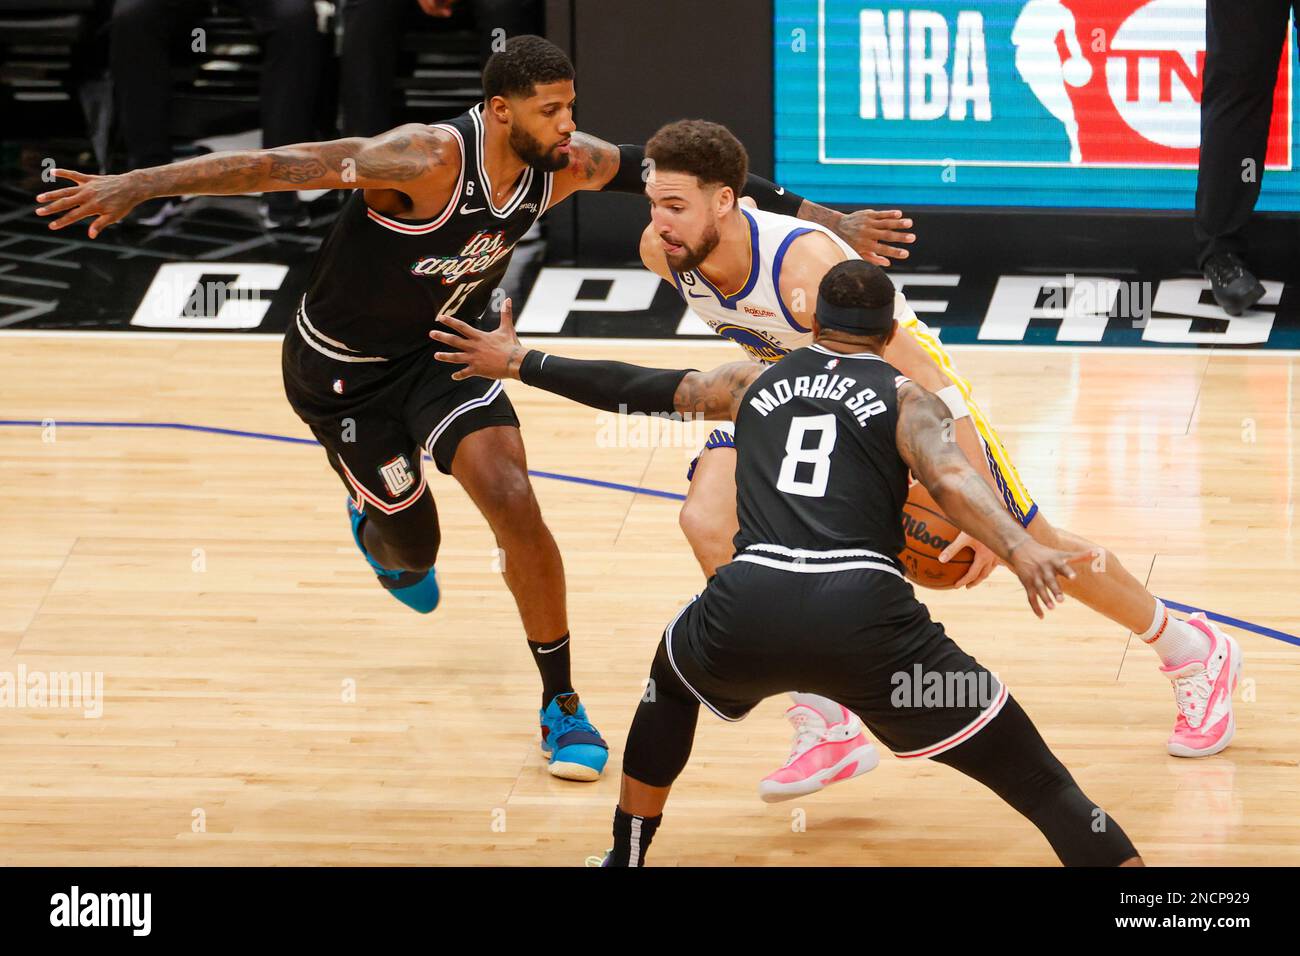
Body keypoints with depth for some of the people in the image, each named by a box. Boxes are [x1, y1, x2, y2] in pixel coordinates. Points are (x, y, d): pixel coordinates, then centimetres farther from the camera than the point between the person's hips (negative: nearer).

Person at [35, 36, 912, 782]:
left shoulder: (564, 164, -16)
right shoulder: (429, 160, -35)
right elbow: (285, 165, -40)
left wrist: (826, 220, -6)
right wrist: (139, 185, -46)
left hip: (443, 346, 4)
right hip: (344, 368, -4)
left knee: (512, 501, -16)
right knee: (412, 546, 7)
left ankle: (562, 705, -1)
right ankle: (380, 529, 49)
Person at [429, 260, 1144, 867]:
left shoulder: (756, 381, 26)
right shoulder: (905, 398, 16)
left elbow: (637, 389, 36)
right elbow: (949, 478, -5)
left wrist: (519, 363, 49)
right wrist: (1017, 549, -20)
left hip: (747, 613, 3)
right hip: (864, 617, -3)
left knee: (673, 677, 41)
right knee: (1039, 782, 2)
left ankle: (626, 857, 46)